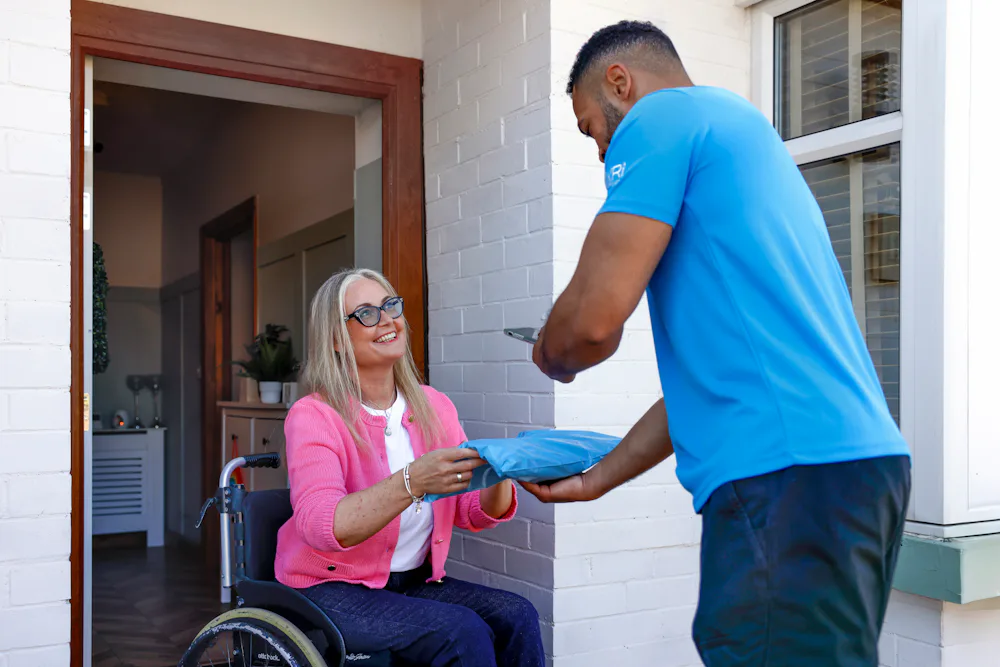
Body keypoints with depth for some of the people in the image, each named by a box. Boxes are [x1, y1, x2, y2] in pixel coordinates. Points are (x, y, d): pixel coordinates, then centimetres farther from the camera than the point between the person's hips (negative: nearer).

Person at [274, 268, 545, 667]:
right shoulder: (313, 416, -12)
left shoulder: (434, 407, 4)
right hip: (330, 590, -5)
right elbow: (321, 526, -27)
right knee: (464, 632, -26)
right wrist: (414, 481, -40)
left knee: (517, 617, -17)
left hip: (416, 581, 6)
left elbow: (474, 514, 2)